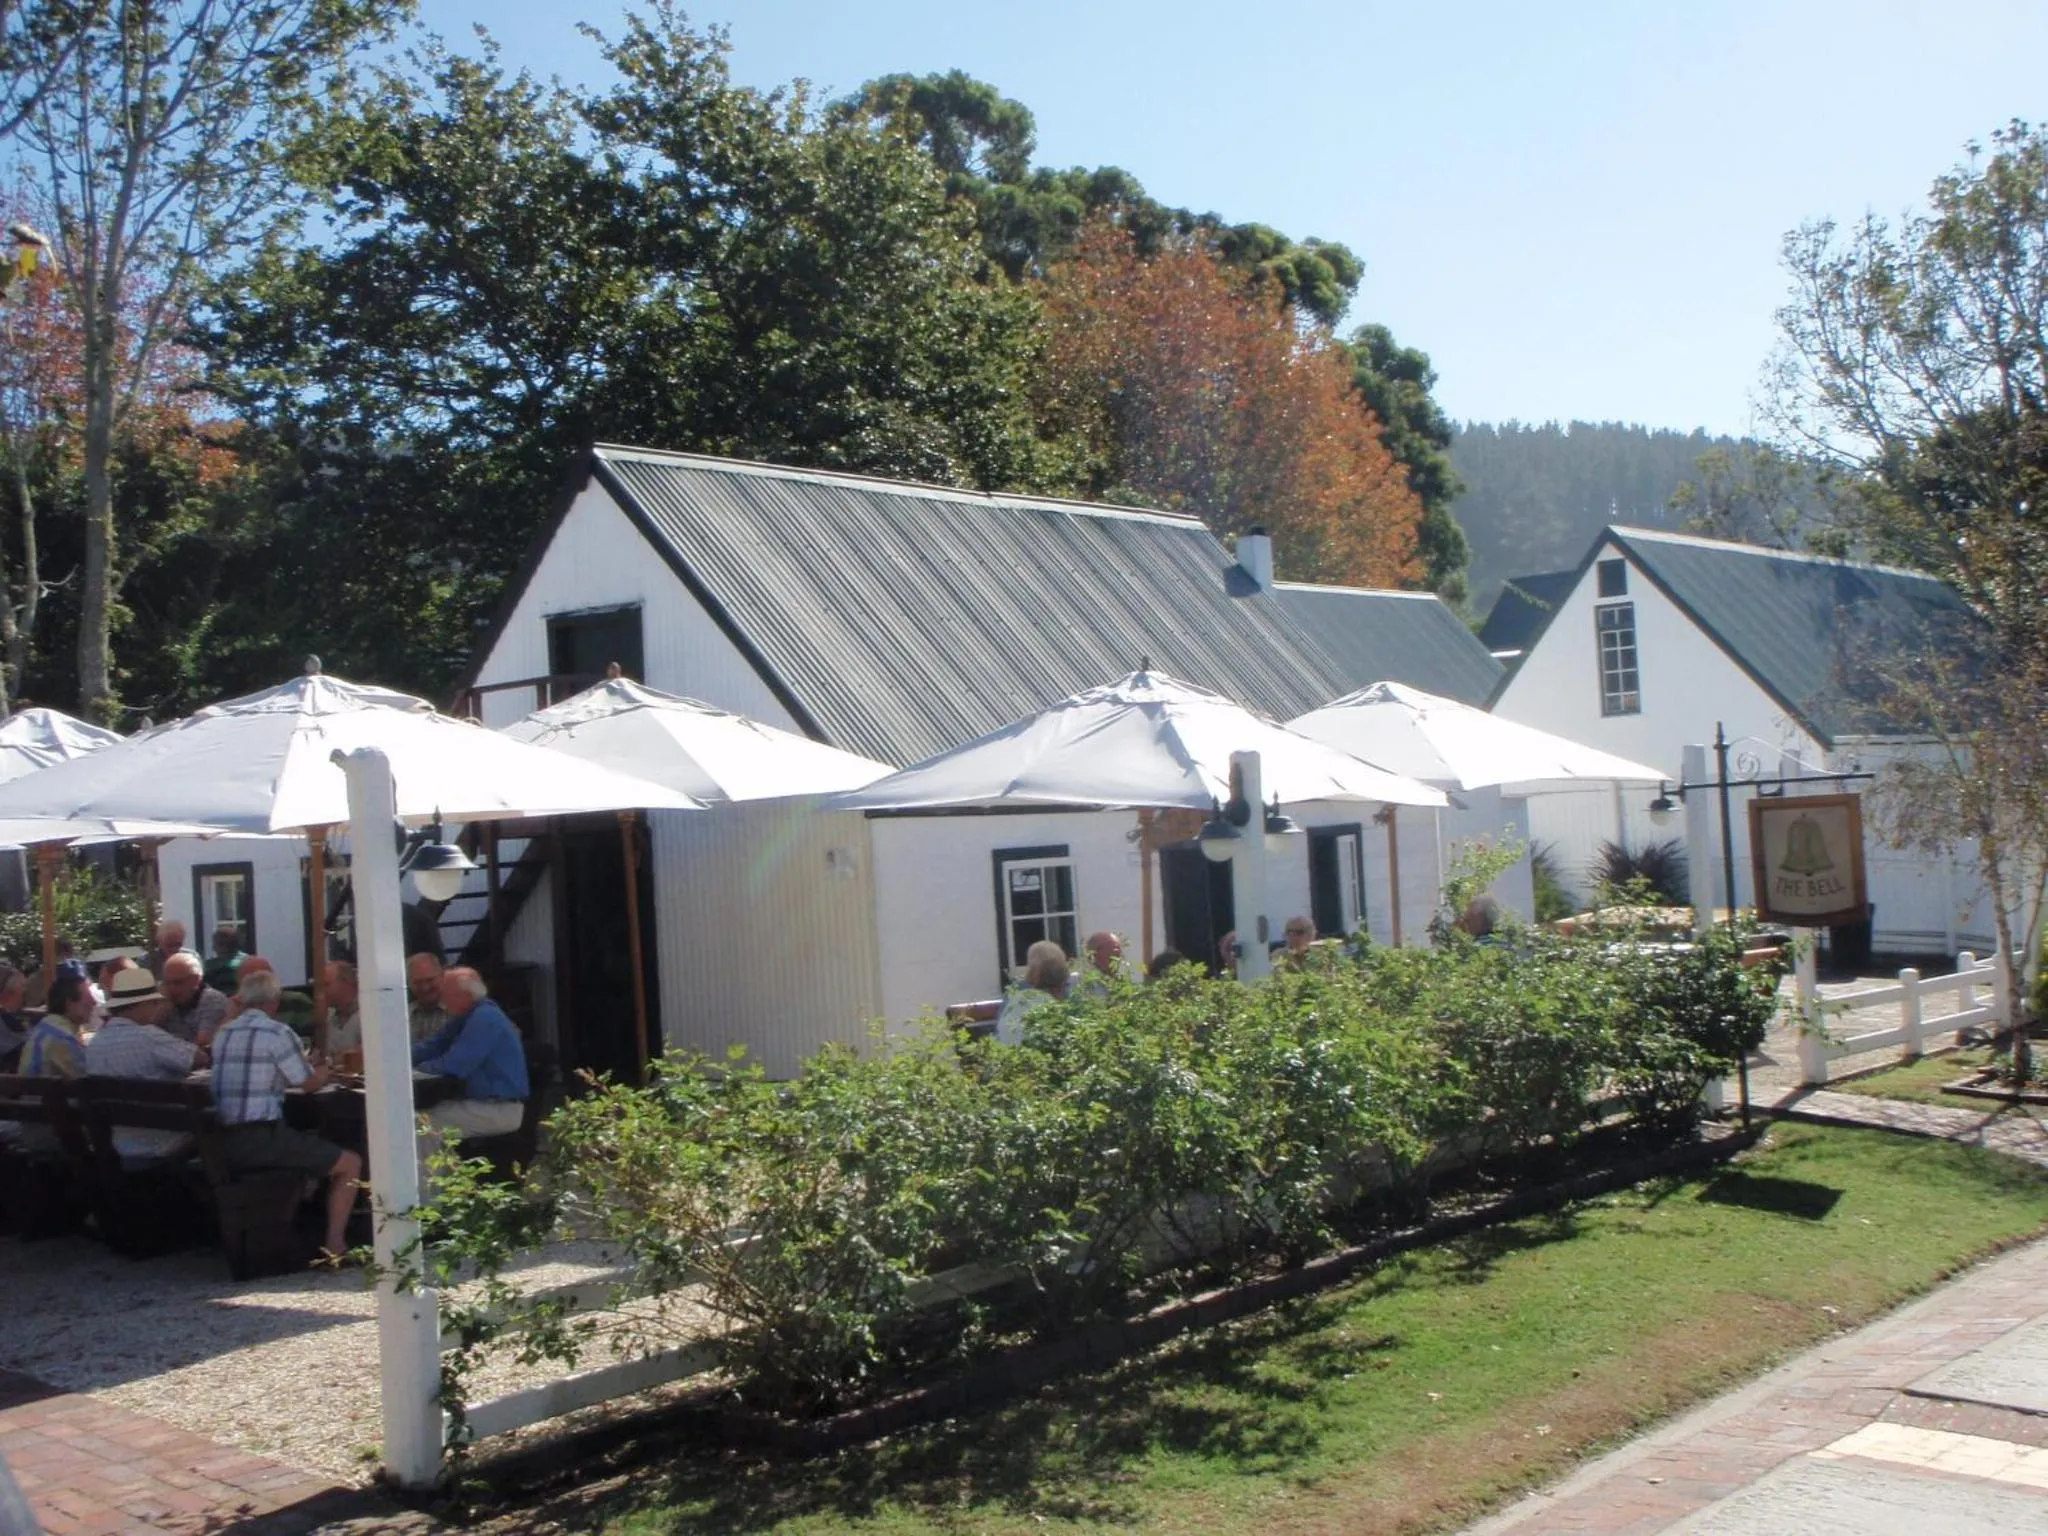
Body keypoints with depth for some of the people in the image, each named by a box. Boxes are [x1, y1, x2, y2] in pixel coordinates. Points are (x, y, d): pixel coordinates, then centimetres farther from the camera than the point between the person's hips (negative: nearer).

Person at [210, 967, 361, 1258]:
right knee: (350, 1164, 4)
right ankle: (335, 1244, -3)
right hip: (261, 1139, -8)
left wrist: (309, 1069, 33)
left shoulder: (223, 1034, 13)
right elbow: (311, 1084, 0)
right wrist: (323, 1071, 23)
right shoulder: (276, 1033, -9)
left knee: (309, 1145, 34)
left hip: (224, 1143, 8)